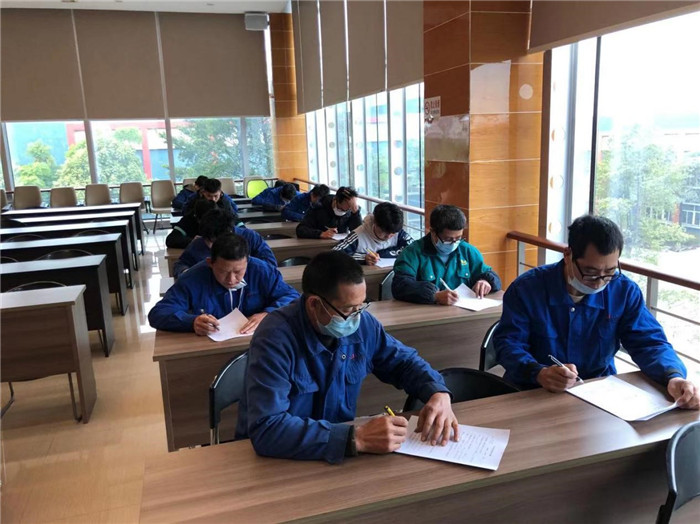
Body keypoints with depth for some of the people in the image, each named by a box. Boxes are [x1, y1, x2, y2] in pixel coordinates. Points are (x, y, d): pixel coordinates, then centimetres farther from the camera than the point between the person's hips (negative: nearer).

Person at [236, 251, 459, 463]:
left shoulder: (362, 324, -6)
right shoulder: (275, 338, -23)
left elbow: (404, 361, 9)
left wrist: (438, 393, -10)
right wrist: (357, 439, -35)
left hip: (340, 444, 4)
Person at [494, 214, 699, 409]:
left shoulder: (625, 292, -2)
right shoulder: (527, 288, -12)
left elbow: (648, 342, -2)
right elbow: (508, 343, -12)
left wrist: (674, 376, -25)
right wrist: (539, 373, -32)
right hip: (533, 395, -2)